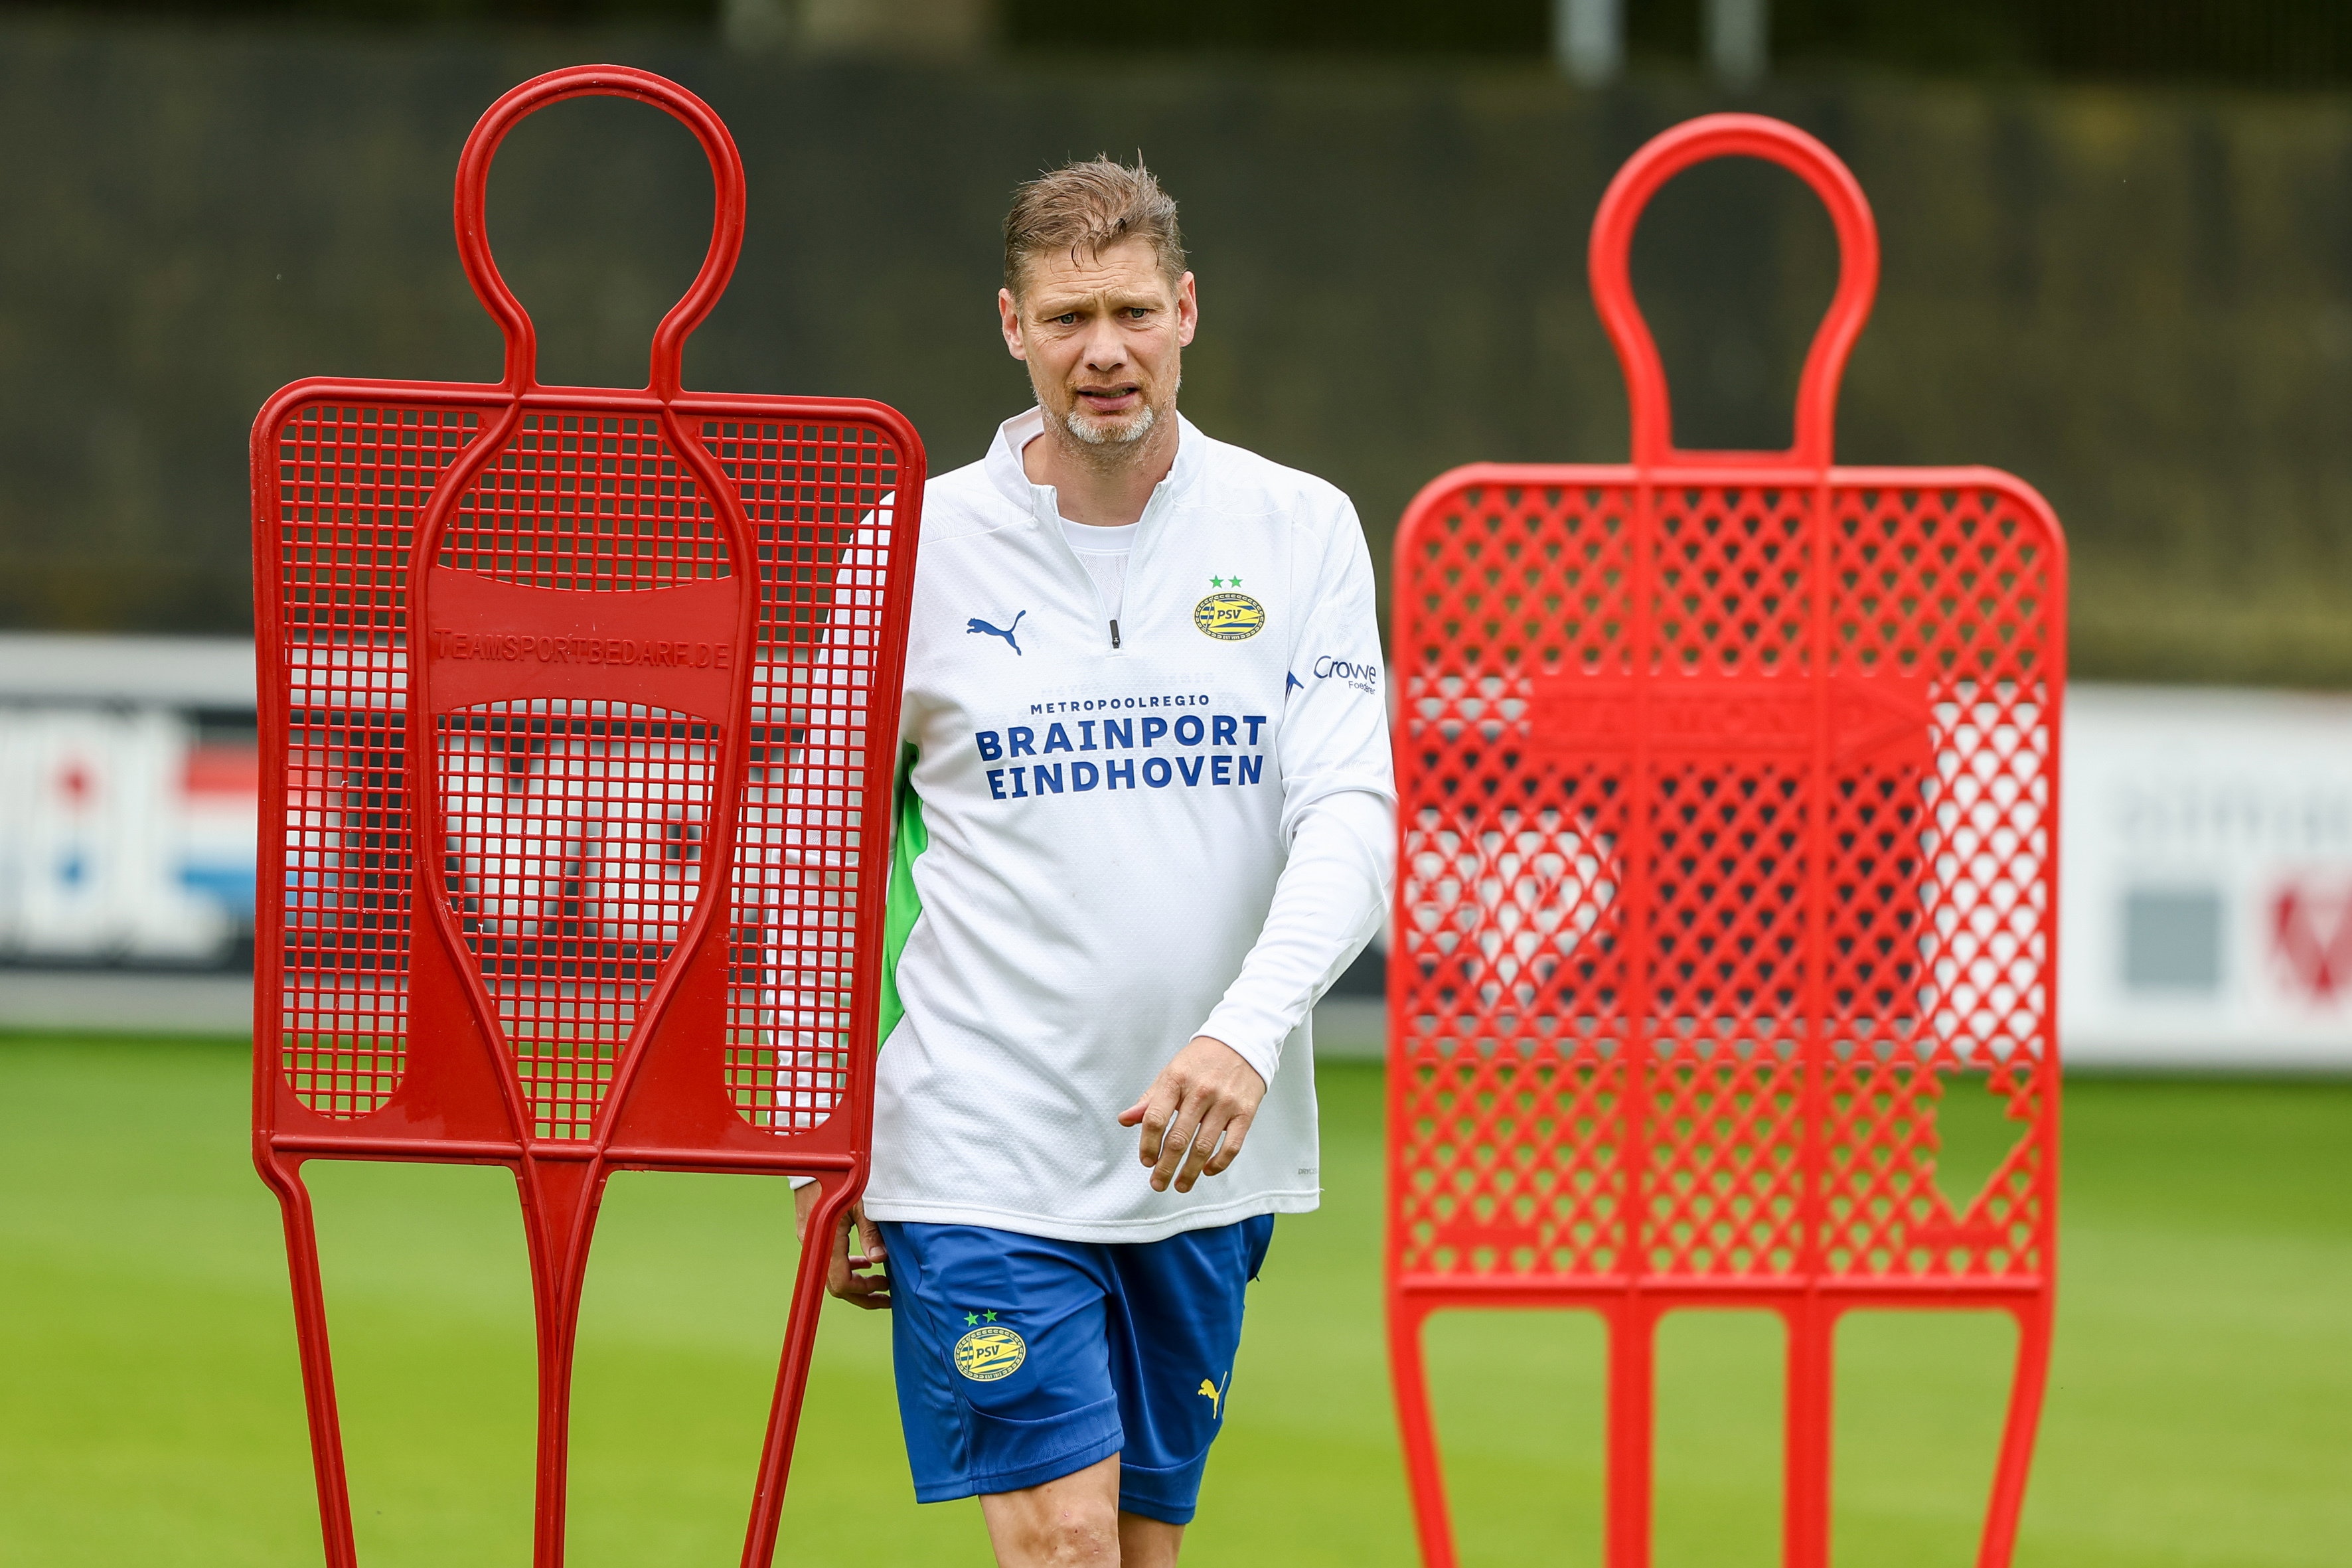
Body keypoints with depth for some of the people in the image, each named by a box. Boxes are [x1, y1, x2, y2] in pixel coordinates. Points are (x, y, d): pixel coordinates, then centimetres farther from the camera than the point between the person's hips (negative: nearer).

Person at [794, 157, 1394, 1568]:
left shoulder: (1303, 532, 2)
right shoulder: (914, 549, -1)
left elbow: (1351, 819, -7)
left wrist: (1244, 1036, -24)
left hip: (1207, 1151, 2)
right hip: (981, 1148, -2)